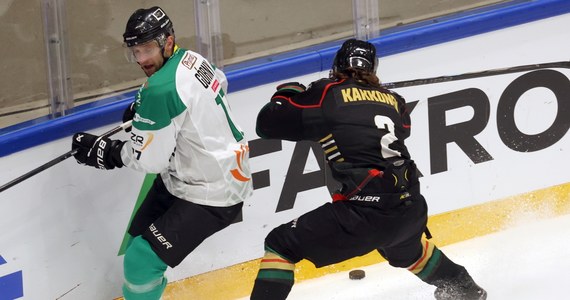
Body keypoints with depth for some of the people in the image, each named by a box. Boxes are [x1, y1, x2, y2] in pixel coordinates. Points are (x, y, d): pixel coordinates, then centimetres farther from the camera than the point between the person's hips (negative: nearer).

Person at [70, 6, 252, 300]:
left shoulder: (161, 89, -28)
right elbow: (219, 81, 24)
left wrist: (101, 151, -8)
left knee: (140, 261, -12)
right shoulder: (191, 58, -1)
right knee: (140, 236, 20)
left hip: (212, 194, -10)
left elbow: (149, 159, -23)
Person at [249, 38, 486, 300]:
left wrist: (285, 95, 21)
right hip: (412, 209, 6)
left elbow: (267, 124, 1)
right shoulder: (393, 100, 14)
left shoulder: (327, 94, 0)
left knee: (280, 245, 5)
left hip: (366, 213, -6)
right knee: (404, 248, 41)